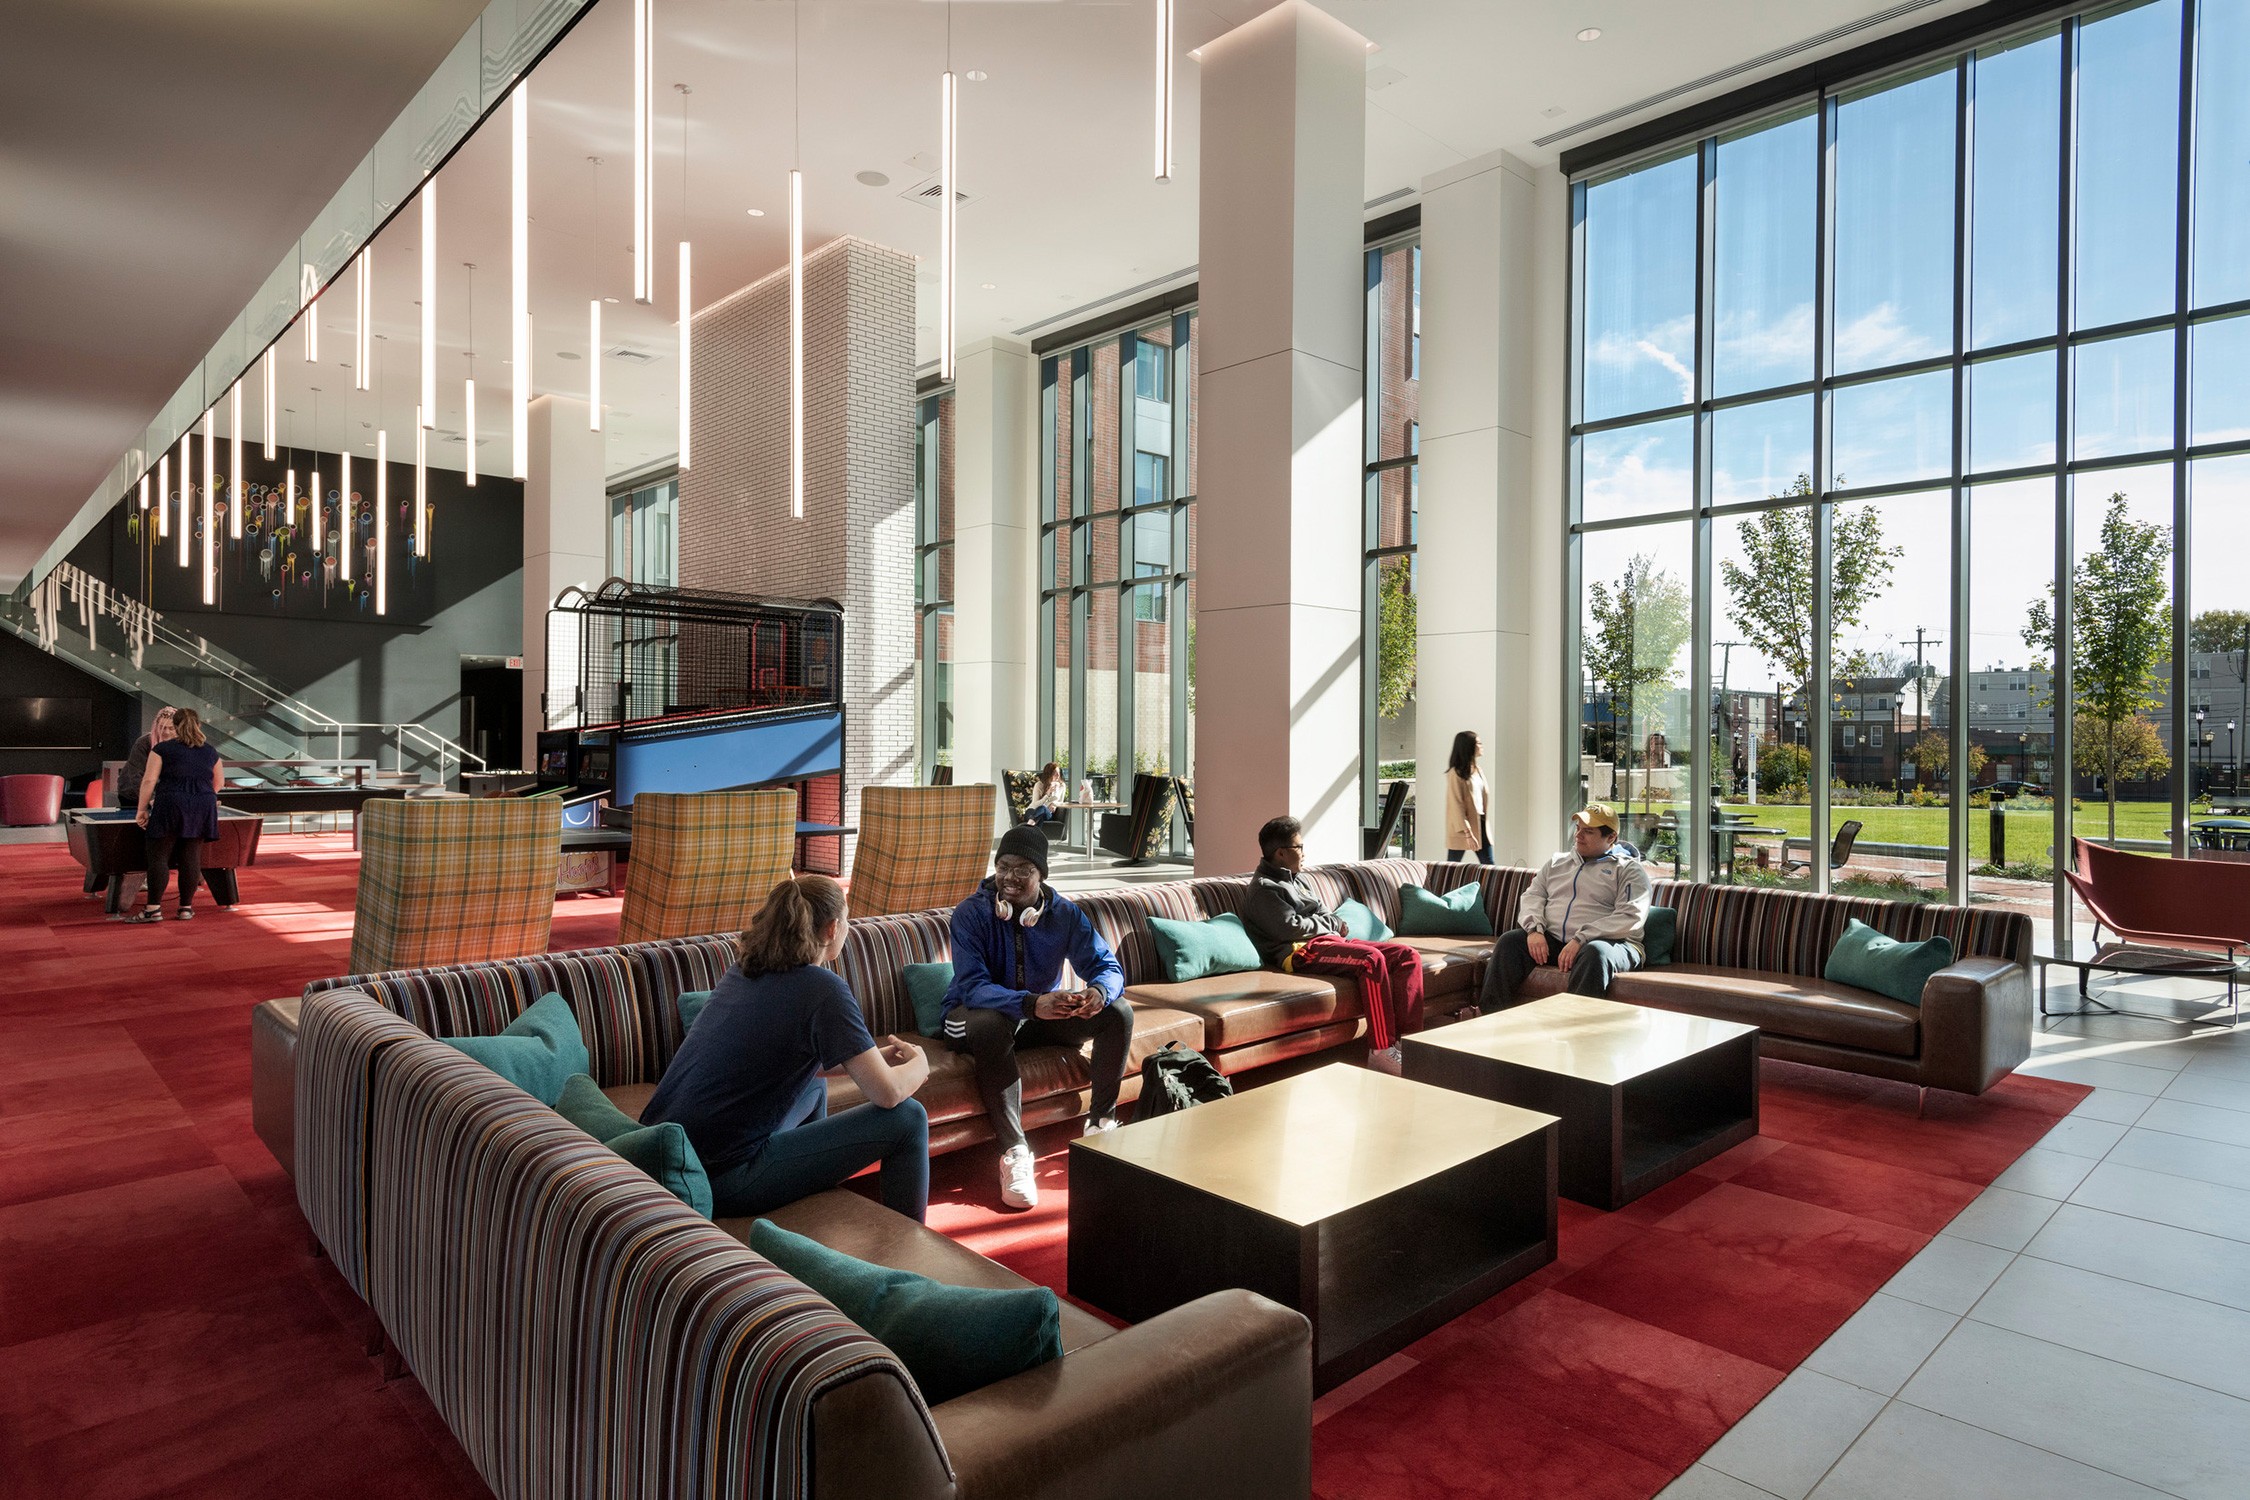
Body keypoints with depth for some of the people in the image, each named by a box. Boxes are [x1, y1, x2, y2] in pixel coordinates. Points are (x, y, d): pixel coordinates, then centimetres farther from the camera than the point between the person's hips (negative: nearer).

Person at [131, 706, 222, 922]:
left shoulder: (162, 749, 3)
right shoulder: (210, 752, 14)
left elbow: (149, 780, -4)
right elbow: (217, 784, 24)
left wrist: (142, 809, 2)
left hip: (170, 807, -3)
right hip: (203, 810, 3)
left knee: (159, 856, 1)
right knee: (191, 857, 5)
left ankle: (153, 908, -1)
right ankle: (186, 908, 7)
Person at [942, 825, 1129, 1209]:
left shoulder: (1064, 914, -8)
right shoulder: (971, 913, -20)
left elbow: (1108, 966, -10)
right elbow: (973, 986, -31)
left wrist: (1099, 991, -37)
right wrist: (1032, 1004, -49)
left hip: (1041, 1016, 4)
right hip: (974, 1015, -4)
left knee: (1118, 1012, -14)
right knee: (991, 1024, -40)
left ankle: (1101, 1121, -3)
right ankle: (1013, 1152, -32)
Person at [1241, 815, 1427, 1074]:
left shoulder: (1298, 879, 26)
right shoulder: (1264, 888, -3)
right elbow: (1290, 928, -15)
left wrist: (1335, 922, 1)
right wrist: (1333, 923, -2)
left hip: (1331, 939, 10)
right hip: (1303, 950, -10)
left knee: (1408, 956, -5)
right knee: (1372, 958, -33)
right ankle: (1381, 1051, -32)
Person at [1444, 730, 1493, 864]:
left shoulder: (1477, 769, 10)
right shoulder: (1456, 773, -13)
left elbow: (1483, 797, 15)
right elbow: (1456, 805, -16)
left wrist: (1485, 825, 12)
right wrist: (1467, 834, -20)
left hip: (1480, 824, 7)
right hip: (1461, 829, -7)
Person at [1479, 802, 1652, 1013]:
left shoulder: (1629, 870, 7)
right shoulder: (1557, 862, 24)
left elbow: (1630, 918, -8)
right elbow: (1532, 895, 16)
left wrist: (1580, 939, -18)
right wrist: (1535, 929, -7)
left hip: (1609, 942, -4)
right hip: (1552, 941, 4)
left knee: (1595, 953, -38)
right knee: (1510, 940, -20)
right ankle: (1490, 1015, -23)